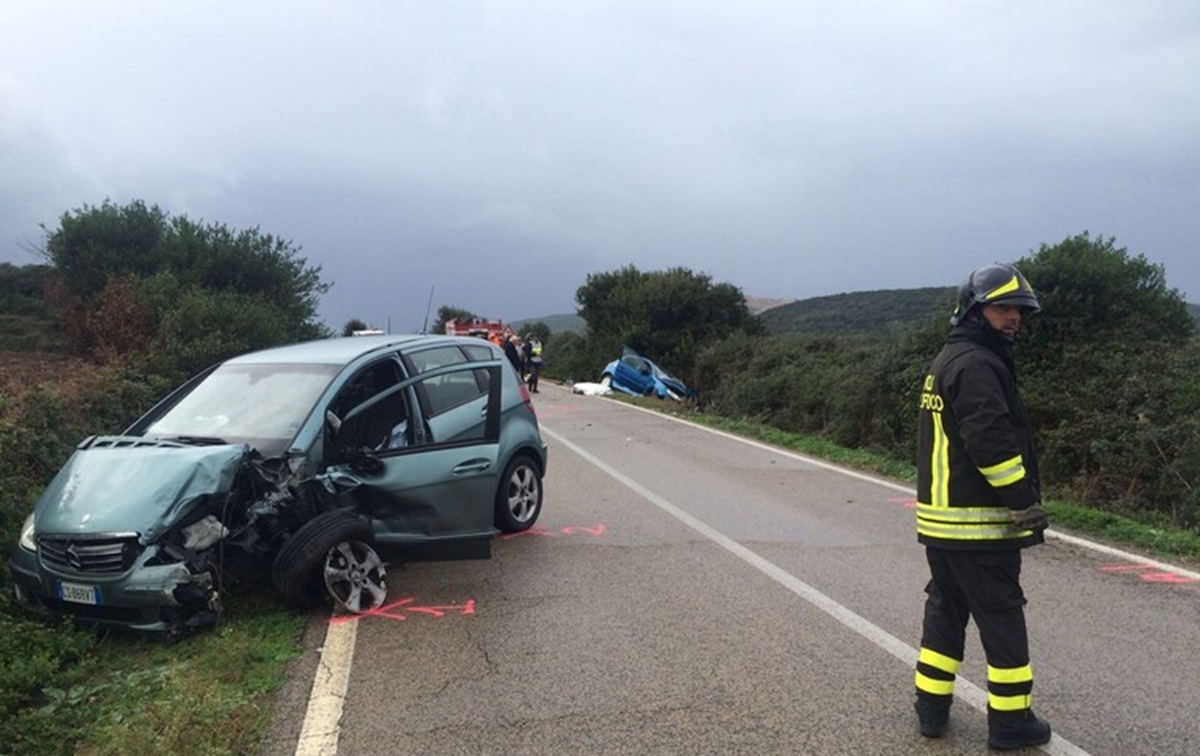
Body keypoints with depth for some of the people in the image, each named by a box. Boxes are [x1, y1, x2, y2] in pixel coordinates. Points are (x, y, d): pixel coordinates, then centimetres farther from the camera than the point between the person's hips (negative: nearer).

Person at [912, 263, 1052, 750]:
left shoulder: (946, 361, 17)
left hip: (939, 521, 10)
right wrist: (1027, 504, -18)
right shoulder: (976, 365, -16)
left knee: (945, 613, 16)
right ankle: (1011, 721, 13)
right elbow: (991, 443, -25)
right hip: (979, 527, -10)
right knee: (1002, 621, 3)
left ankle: (931, 709, 23)